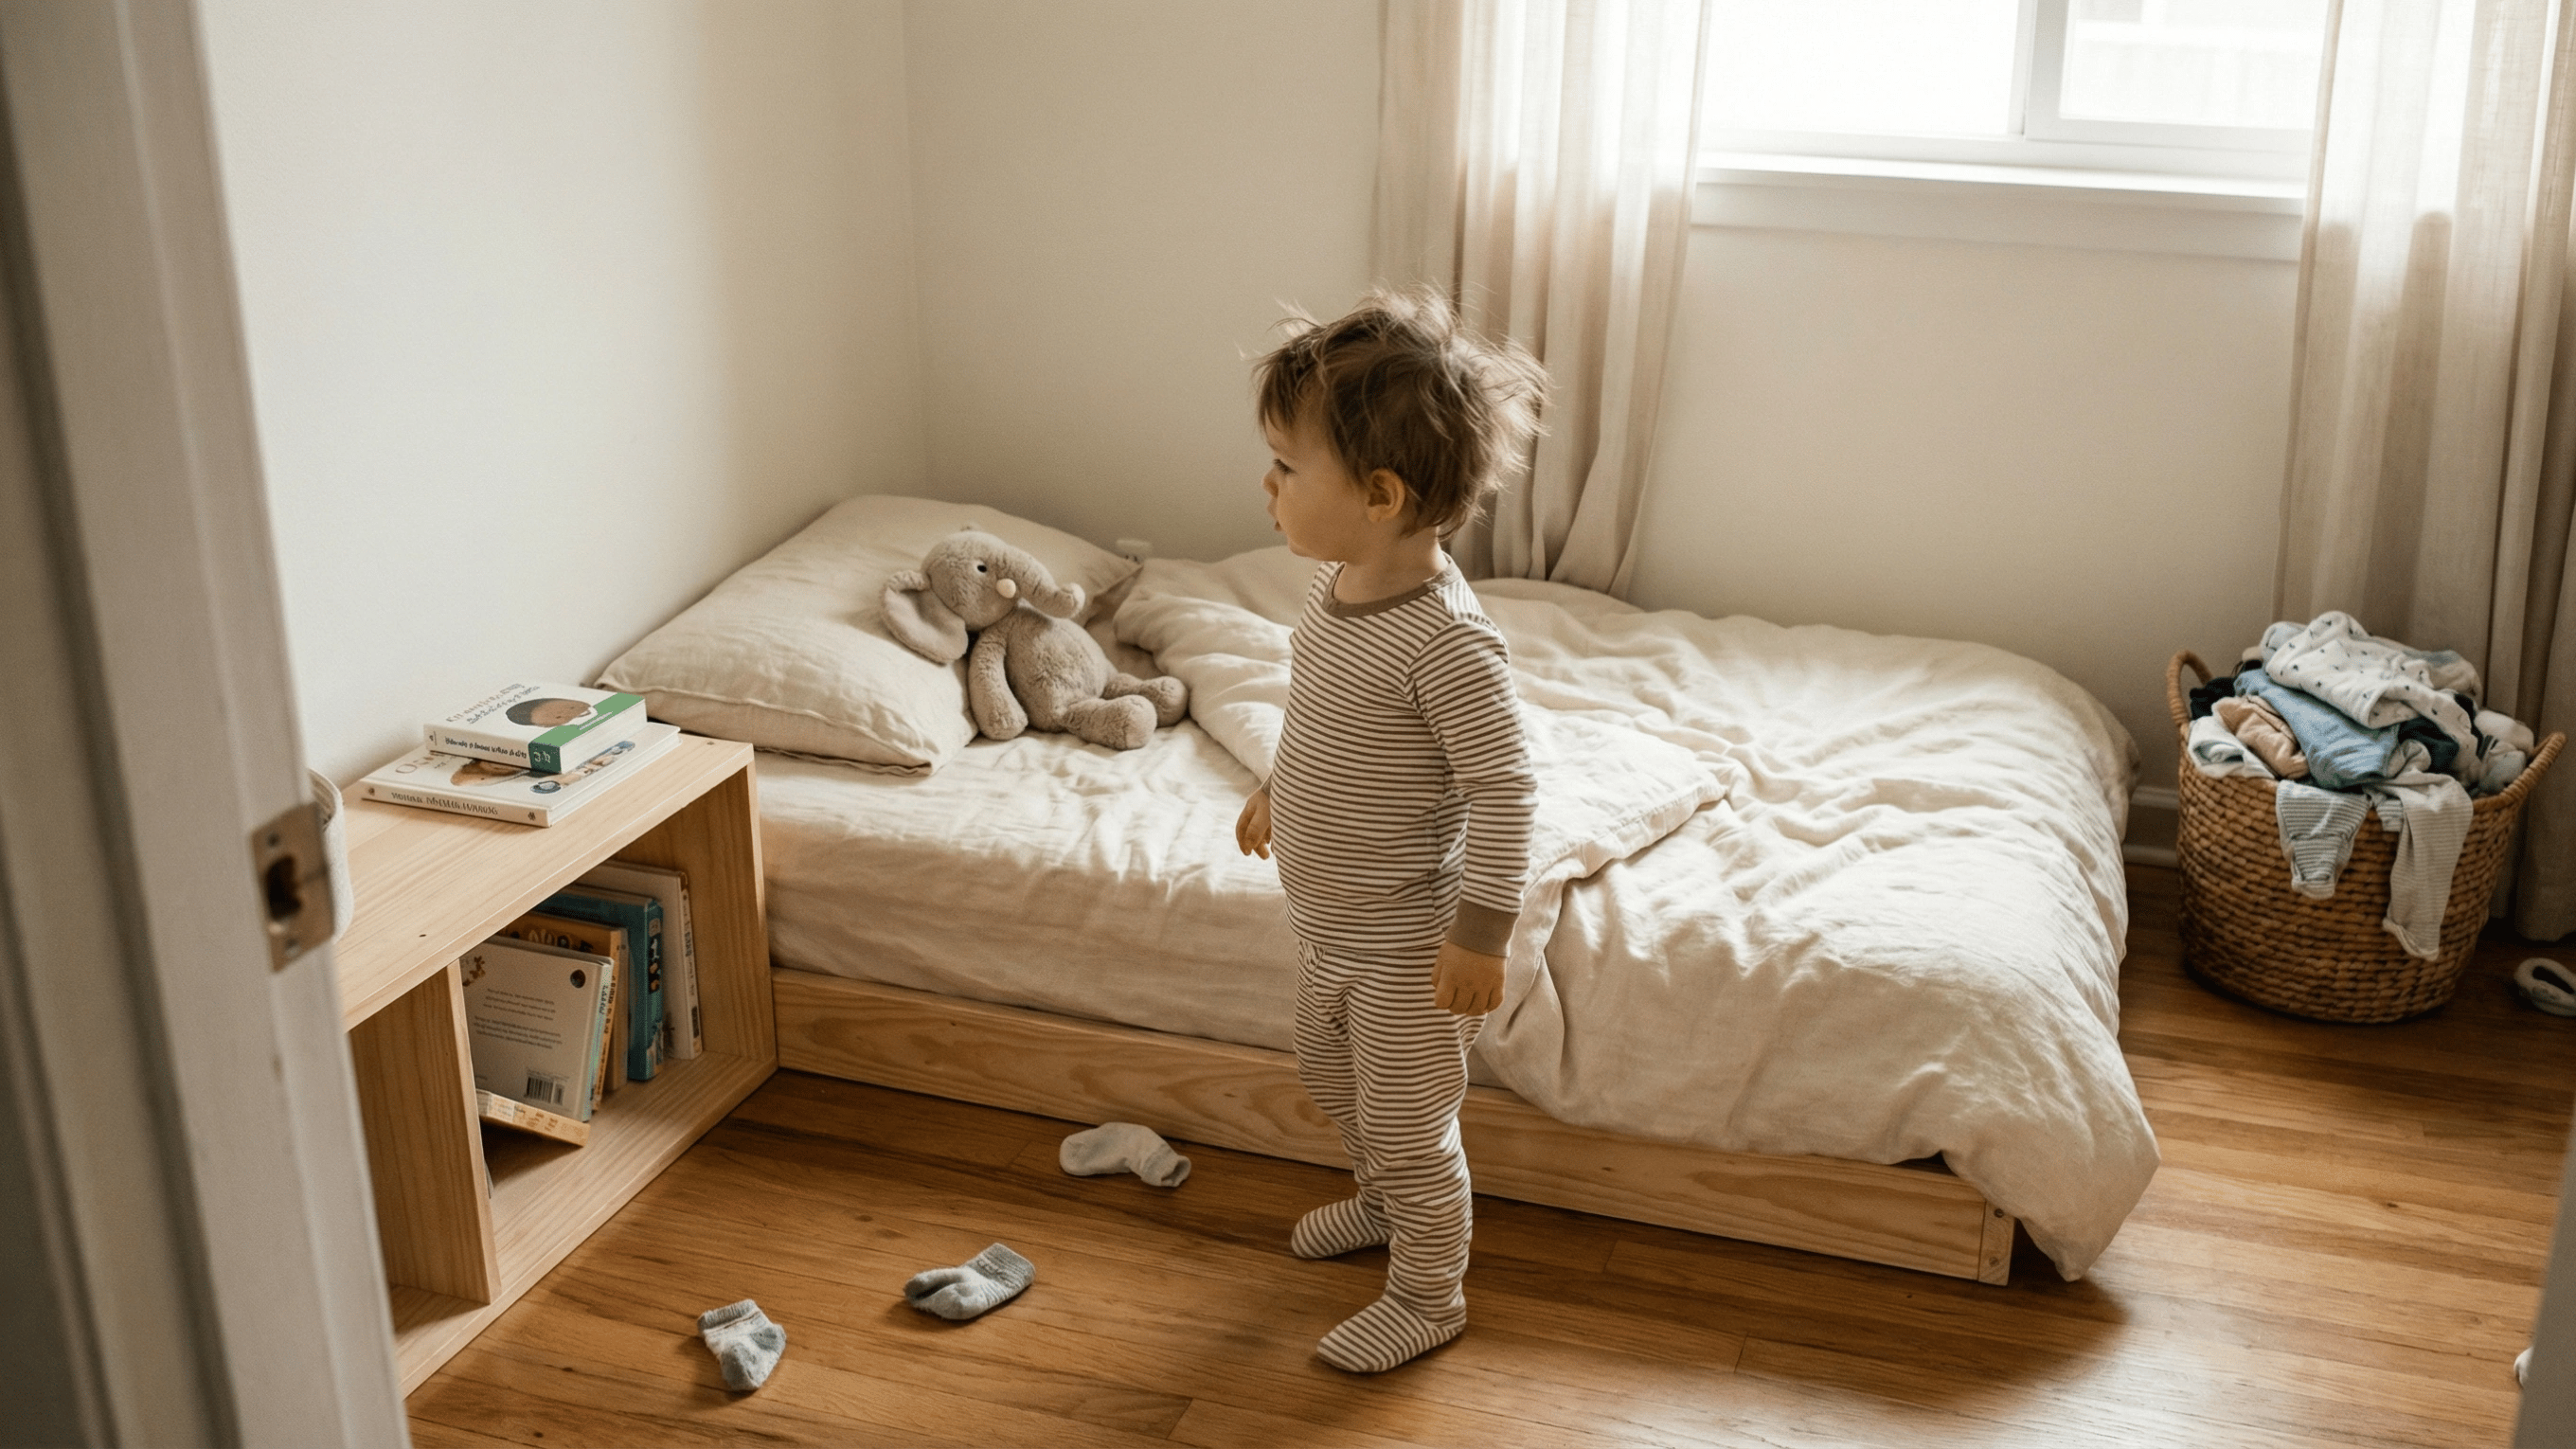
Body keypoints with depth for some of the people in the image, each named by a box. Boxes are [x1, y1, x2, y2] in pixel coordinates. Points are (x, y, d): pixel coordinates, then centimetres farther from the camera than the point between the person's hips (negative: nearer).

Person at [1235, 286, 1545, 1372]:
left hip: (1407, 943, -9)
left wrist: (1482, 931, -25)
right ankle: (1384, 1201, 55)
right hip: (1327, 921, 9)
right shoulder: (1341, 589, -5)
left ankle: (1428, 1296, 32)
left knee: (1409, 1122, 10)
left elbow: (1503, 787, -28)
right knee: (1331, 1077, 29)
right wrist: (1277, 788, 26)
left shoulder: (1445, 638, -32)